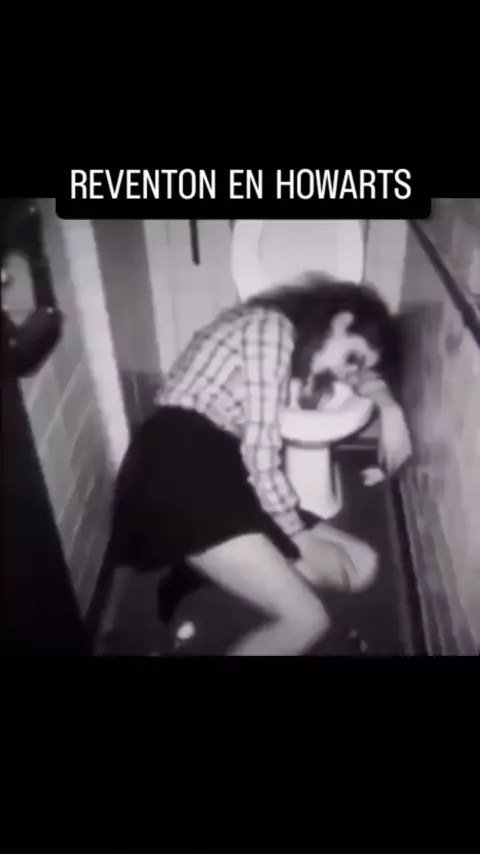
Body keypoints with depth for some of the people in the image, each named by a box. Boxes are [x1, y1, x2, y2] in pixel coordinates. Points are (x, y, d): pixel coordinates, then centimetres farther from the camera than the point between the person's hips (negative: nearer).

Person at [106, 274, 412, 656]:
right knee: (306, 620, -16)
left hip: (219, 471, 10)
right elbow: (261, 456, -16)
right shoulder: (270, 327, -9)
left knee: (361, 565, 4)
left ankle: (202, 565, 5)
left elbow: (363, 375, 36)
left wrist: (391, 409, 14)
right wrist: (303, 539, -6)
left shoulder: (293, 343, 18)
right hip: (182, 472, -10)